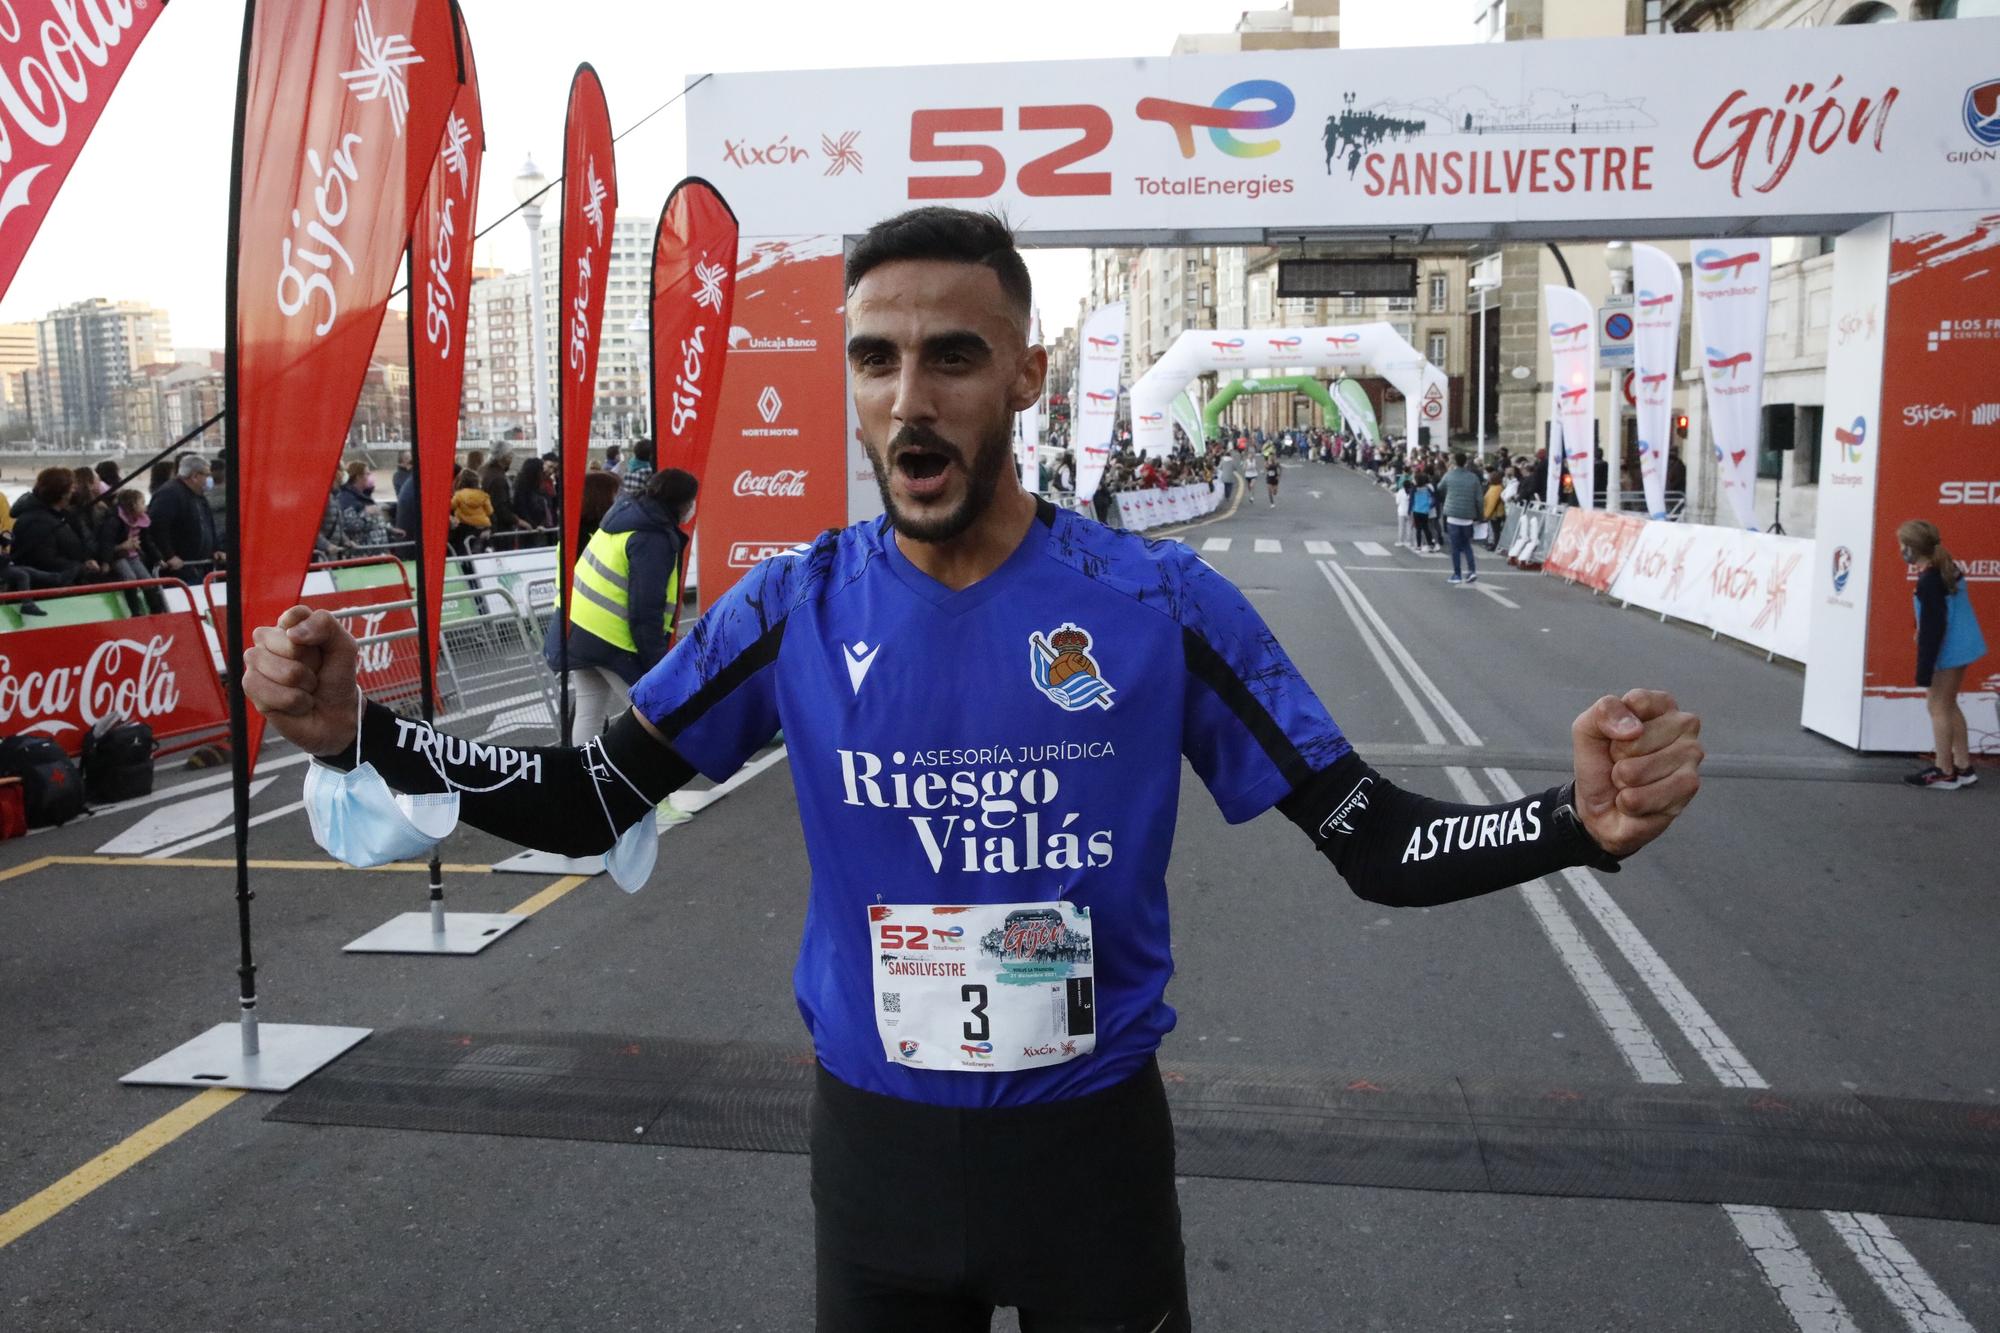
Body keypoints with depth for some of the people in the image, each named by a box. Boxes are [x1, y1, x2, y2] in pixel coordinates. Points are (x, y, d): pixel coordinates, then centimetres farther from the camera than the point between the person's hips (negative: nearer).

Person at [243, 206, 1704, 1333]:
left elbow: (1375, 841, -10)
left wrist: (1582, 821, -29)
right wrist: (361, 731, -16)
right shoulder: (795, 607, -9)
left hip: (1095, 1139, -1)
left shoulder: (1163, 602, -13)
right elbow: (592, 802, -2)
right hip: (874, 1144, 2)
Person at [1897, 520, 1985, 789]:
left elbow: (1933, 627, -22)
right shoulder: (1948, 569, 6)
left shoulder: (1929, 581, -22)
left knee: (1938, 706, 0)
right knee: (1948, 704, 18)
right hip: (1962, 646, 9)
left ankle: (1944, 772, 6)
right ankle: (1963, 766, 23)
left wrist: (1924, 668, -19)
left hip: (1947, 651, -9)